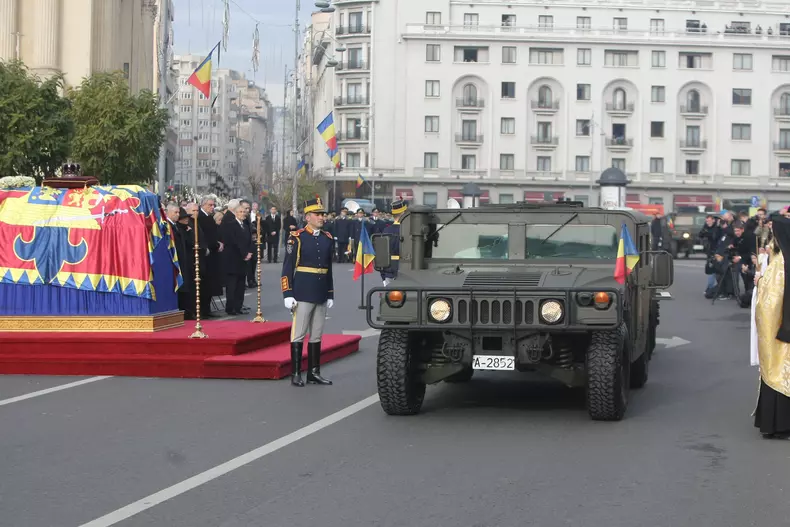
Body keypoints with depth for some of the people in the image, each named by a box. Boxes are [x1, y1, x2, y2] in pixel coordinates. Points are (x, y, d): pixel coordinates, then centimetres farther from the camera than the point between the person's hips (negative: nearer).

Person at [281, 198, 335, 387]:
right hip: (303, 295, -6)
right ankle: (296, 374, 3)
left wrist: (330, 294, 15)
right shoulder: (297, 238, -7)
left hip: (321, 296, 6)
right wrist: (288, 294, -14)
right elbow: (288, 267, -9)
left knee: (316, 335, 10)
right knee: (299, 334, -1)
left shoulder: (328, 239, 10)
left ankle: (314, 373, 15)